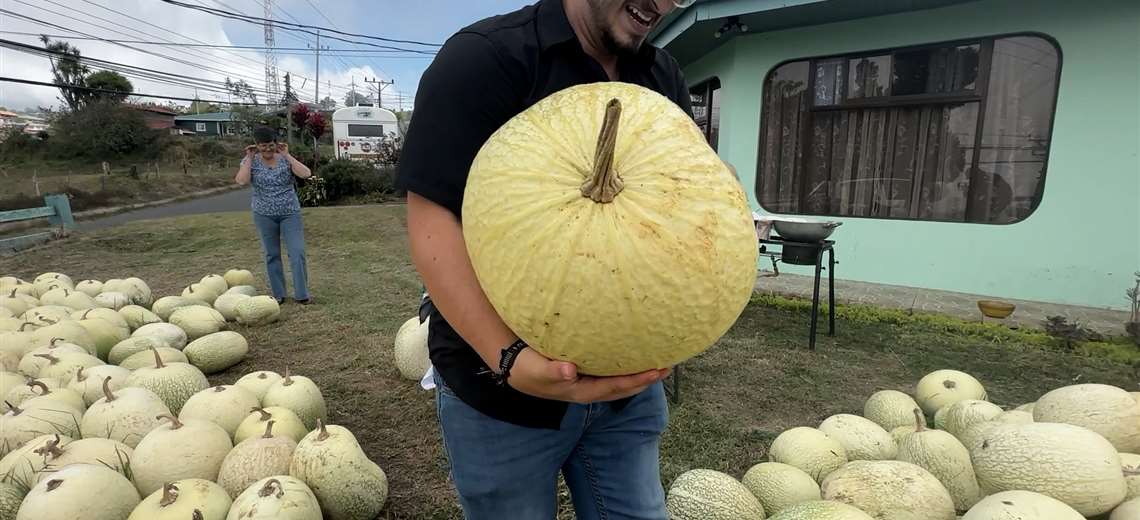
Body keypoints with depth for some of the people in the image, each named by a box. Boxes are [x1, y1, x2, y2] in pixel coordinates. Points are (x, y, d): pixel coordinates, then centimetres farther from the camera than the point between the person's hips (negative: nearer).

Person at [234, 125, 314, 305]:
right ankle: (278, 295, 17)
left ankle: (301, 295, -2)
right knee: (272, 255, 9)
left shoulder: (285, 159, -1)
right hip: (264, 215, 1)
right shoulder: (251, 161, 0)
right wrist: (249, 158, -11)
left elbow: (306, 174, -17)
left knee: (297, 253, -8)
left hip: (290, 213, -1)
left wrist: (287, 155, -13)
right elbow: (242, 181, -18)